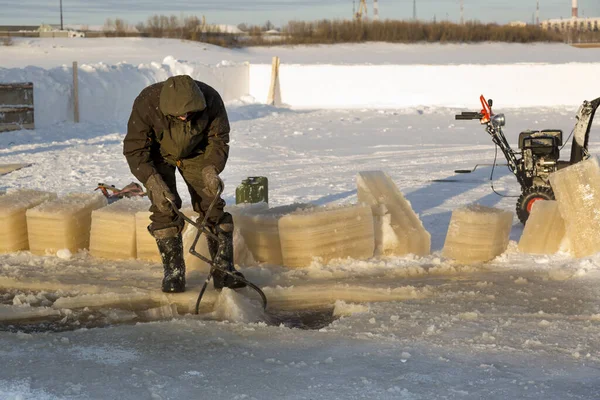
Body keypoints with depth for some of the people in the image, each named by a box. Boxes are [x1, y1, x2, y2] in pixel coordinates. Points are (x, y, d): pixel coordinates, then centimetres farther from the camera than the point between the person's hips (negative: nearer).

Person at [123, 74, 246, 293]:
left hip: (196, 153, 1)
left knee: (212, 206, -7)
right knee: (165, 209, -13)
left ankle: (224, 269, -1)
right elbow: (134, 149, -28)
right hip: (159, 155, -1)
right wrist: (154, 183, -39)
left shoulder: (210, 99, -31)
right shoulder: (147, 103, -36)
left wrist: (211, 170, -34)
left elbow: (219, 140, -17)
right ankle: (173, 271, -3)